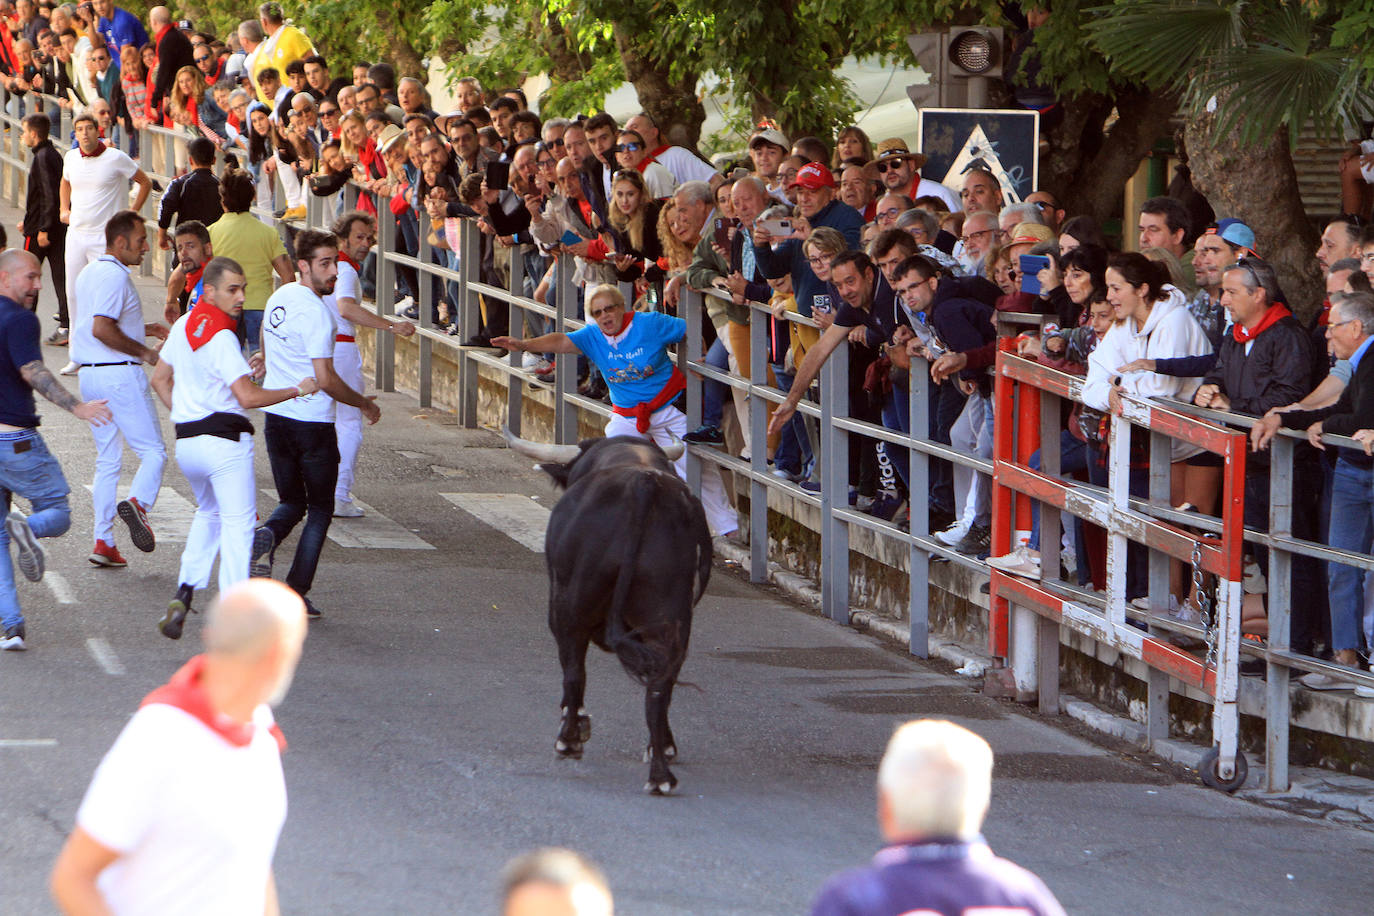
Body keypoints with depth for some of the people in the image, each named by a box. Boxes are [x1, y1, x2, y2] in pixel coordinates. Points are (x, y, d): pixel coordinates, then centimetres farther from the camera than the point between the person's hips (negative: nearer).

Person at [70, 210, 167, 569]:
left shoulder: (89, 273, 16)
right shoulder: (116, 276, -14)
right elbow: (102, 329, -25)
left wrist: (144, 329, 24)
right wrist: (144, 351, -16)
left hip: (89, 375, 9)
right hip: (120, 374, -9)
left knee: (107, 461, 11)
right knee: (153, 451, -4)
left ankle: (103, 541, 7)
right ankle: (138, 502, -29)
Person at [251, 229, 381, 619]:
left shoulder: (279, 297, 6)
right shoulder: (316, 312, -20)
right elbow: (326, 380, -22)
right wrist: (365, 404, -7)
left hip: (275, 415, 7)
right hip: (312, 422, -7)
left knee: (292, 501, 18)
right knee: (320, 510, 7)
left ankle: (266, 536, -15)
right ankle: (297, 596, 3)